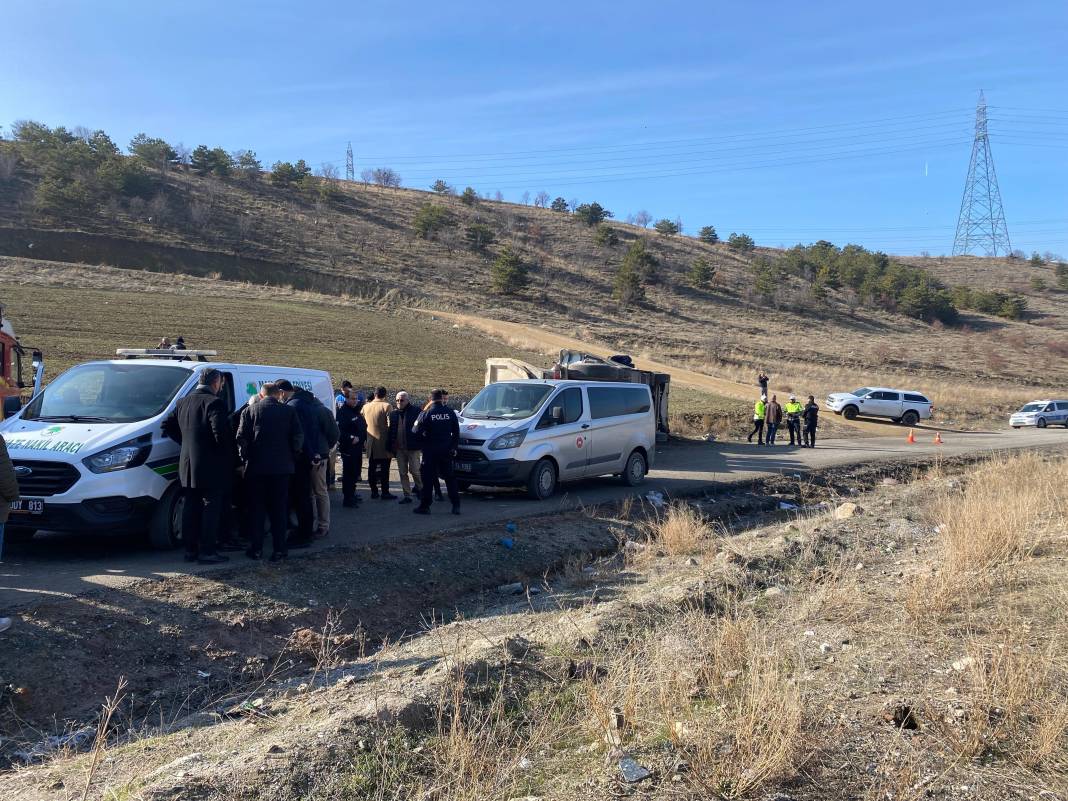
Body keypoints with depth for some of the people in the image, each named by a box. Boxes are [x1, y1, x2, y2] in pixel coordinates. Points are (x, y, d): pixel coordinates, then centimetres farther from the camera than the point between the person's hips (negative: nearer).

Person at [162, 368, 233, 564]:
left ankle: (190, 549, 20)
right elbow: (222, 434, -23)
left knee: (191, 508, 14)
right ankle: (207, 551, 2)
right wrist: (229, 454, -7)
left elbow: (168, 425, 14)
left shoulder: (183, 402, 9)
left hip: (188, 466, 8)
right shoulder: (215, 403, -16)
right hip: (212, 467, -7)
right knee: (211, 509, 0)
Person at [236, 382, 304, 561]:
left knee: (257, 508, 10)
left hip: (256, 467, 0)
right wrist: (293, 458, 9)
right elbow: (298, 437, -2)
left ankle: (256, 548, 12)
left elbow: (241, 438, -3)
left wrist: (244, 459, 8)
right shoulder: (288, 411, 0)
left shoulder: (250, 410, 0)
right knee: (279, 509, 7)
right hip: (282, 467, 0)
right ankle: (279, 549, 6)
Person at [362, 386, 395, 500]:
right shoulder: (386, 406, -11)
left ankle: (374, 491, 16)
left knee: (372, 468, 11)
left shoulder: (365, 407, 4)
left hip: (371, 443, 5)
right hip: (383, 443, -5)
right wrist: (391, 443, -10)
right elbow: (390, 425, -15)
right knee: (384, 469, 1)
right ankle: (385, 492, 2)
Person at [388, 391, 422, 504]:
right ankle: (407, 495, 13)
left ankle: (419, 488, 24)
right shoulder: (393, 413, 9)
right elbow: (391, 430, 11)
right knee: (403, 473, 7)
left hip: (412, 448, -5)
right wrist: (391, 446, 3)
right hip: (399, 448, 5)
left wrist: (420, 443, -10)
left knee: (414, 470, -2)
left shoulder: (415, 412, -5)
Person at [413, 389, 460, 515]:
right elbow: (456, 433, 4)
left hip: (430, 451, -3)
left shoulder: (426, 414, -10)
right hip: (446, 451, 3)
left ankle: (424, 506, 6)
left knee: (428, 478, 3)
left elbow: (417, 432, -7)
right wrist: (454, 447, 14)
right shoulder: (450, 413, -1)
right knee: (449, 478, 10)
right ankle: (456, 505, 9)